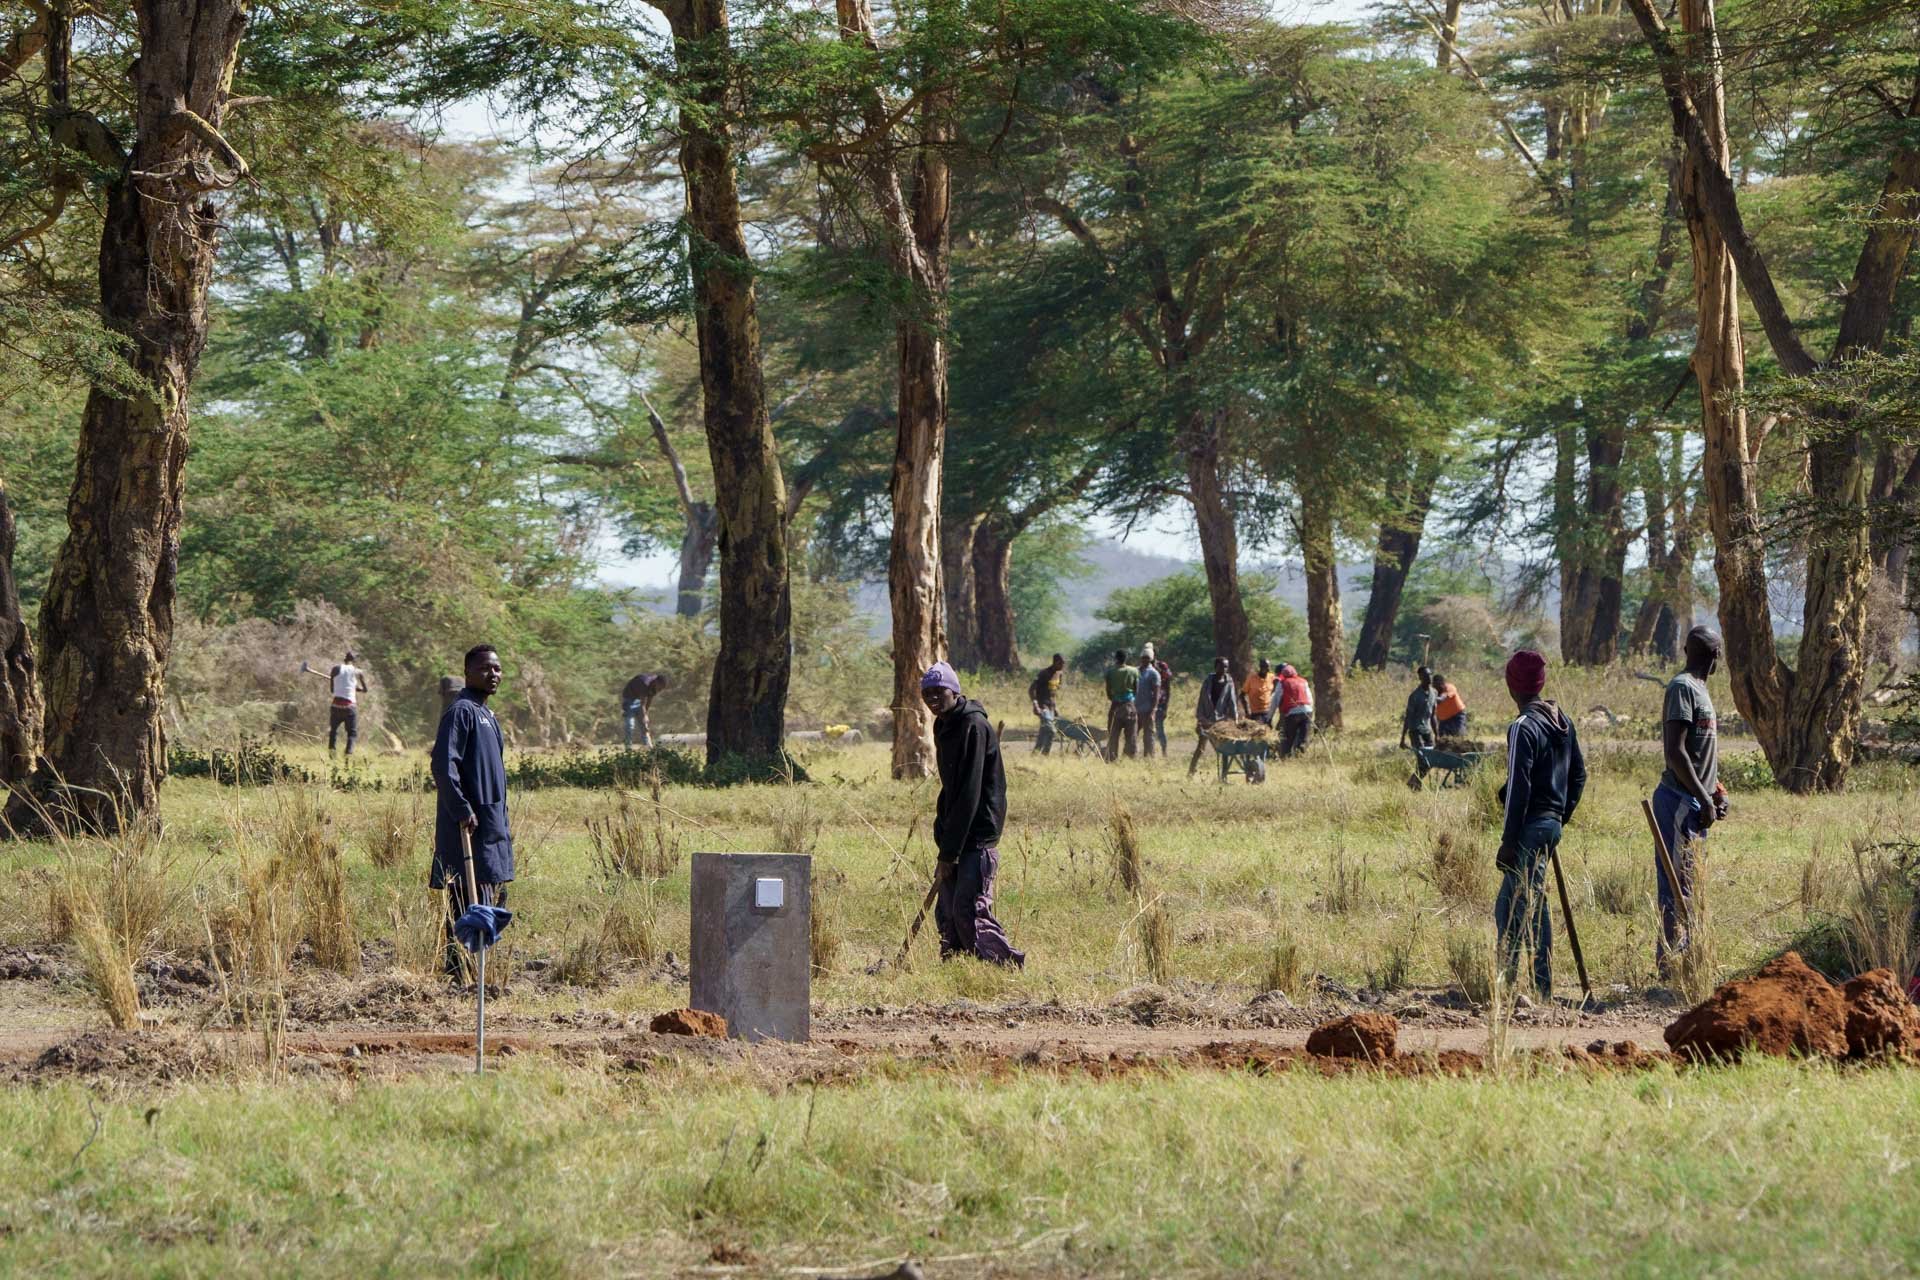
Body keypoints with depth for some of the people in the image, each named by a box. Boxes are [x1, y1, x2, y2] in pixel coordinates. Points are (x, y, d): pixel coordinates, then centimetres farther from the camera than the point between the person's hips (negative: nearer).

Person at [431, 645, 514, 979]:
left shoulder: (487, 716, 19)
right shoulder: (461, 711, -12)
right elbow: (444, 764, -21)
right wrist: (462, 810, -23)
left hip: (493, 825, 10)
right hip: (470, 826, -10)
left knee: (495, 898, 11)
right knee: (469, 901, -10)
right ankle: (460, 969, -10)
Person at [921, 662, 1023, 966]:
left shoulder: (973, 727, -16)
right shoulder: (944, 727, 14)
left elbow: (969, 793, -20)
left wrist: (949, 852, -21)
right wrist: (941, 836, 10)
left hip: (977, 838, -9)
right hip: (955, 836, 9)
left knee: (969, 912, -14)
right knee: (946, 913, 8)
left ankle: (1011, 967, -8)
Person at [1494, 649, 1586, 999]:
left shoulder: (1523, 728, -16)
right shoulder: (1562, 721, 10)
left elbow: (1519, 789, -18)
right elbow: (1579, 774, 16)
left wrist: (1508, 842, -15)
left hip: (1530, 826, -9)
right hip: (1552, 824, 9)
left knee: (1531, 907, -4)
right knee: (1507, 904, 17)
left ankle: (1542, 987, -3)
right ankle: (1504, 979, 21)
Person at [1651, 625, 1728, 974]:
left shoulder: (1699, 690, 18)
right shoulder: (1682, 688, -13)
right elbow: (1675, 751, -20)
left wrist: (1715, 793, 17)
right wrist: (1703, 797, -21)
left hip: (1695, 803, 10)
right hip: (1680, 801, -10)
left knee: (1686, 886, 11)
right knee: (1677, 886, -10)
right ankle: (1670, 967, -10)